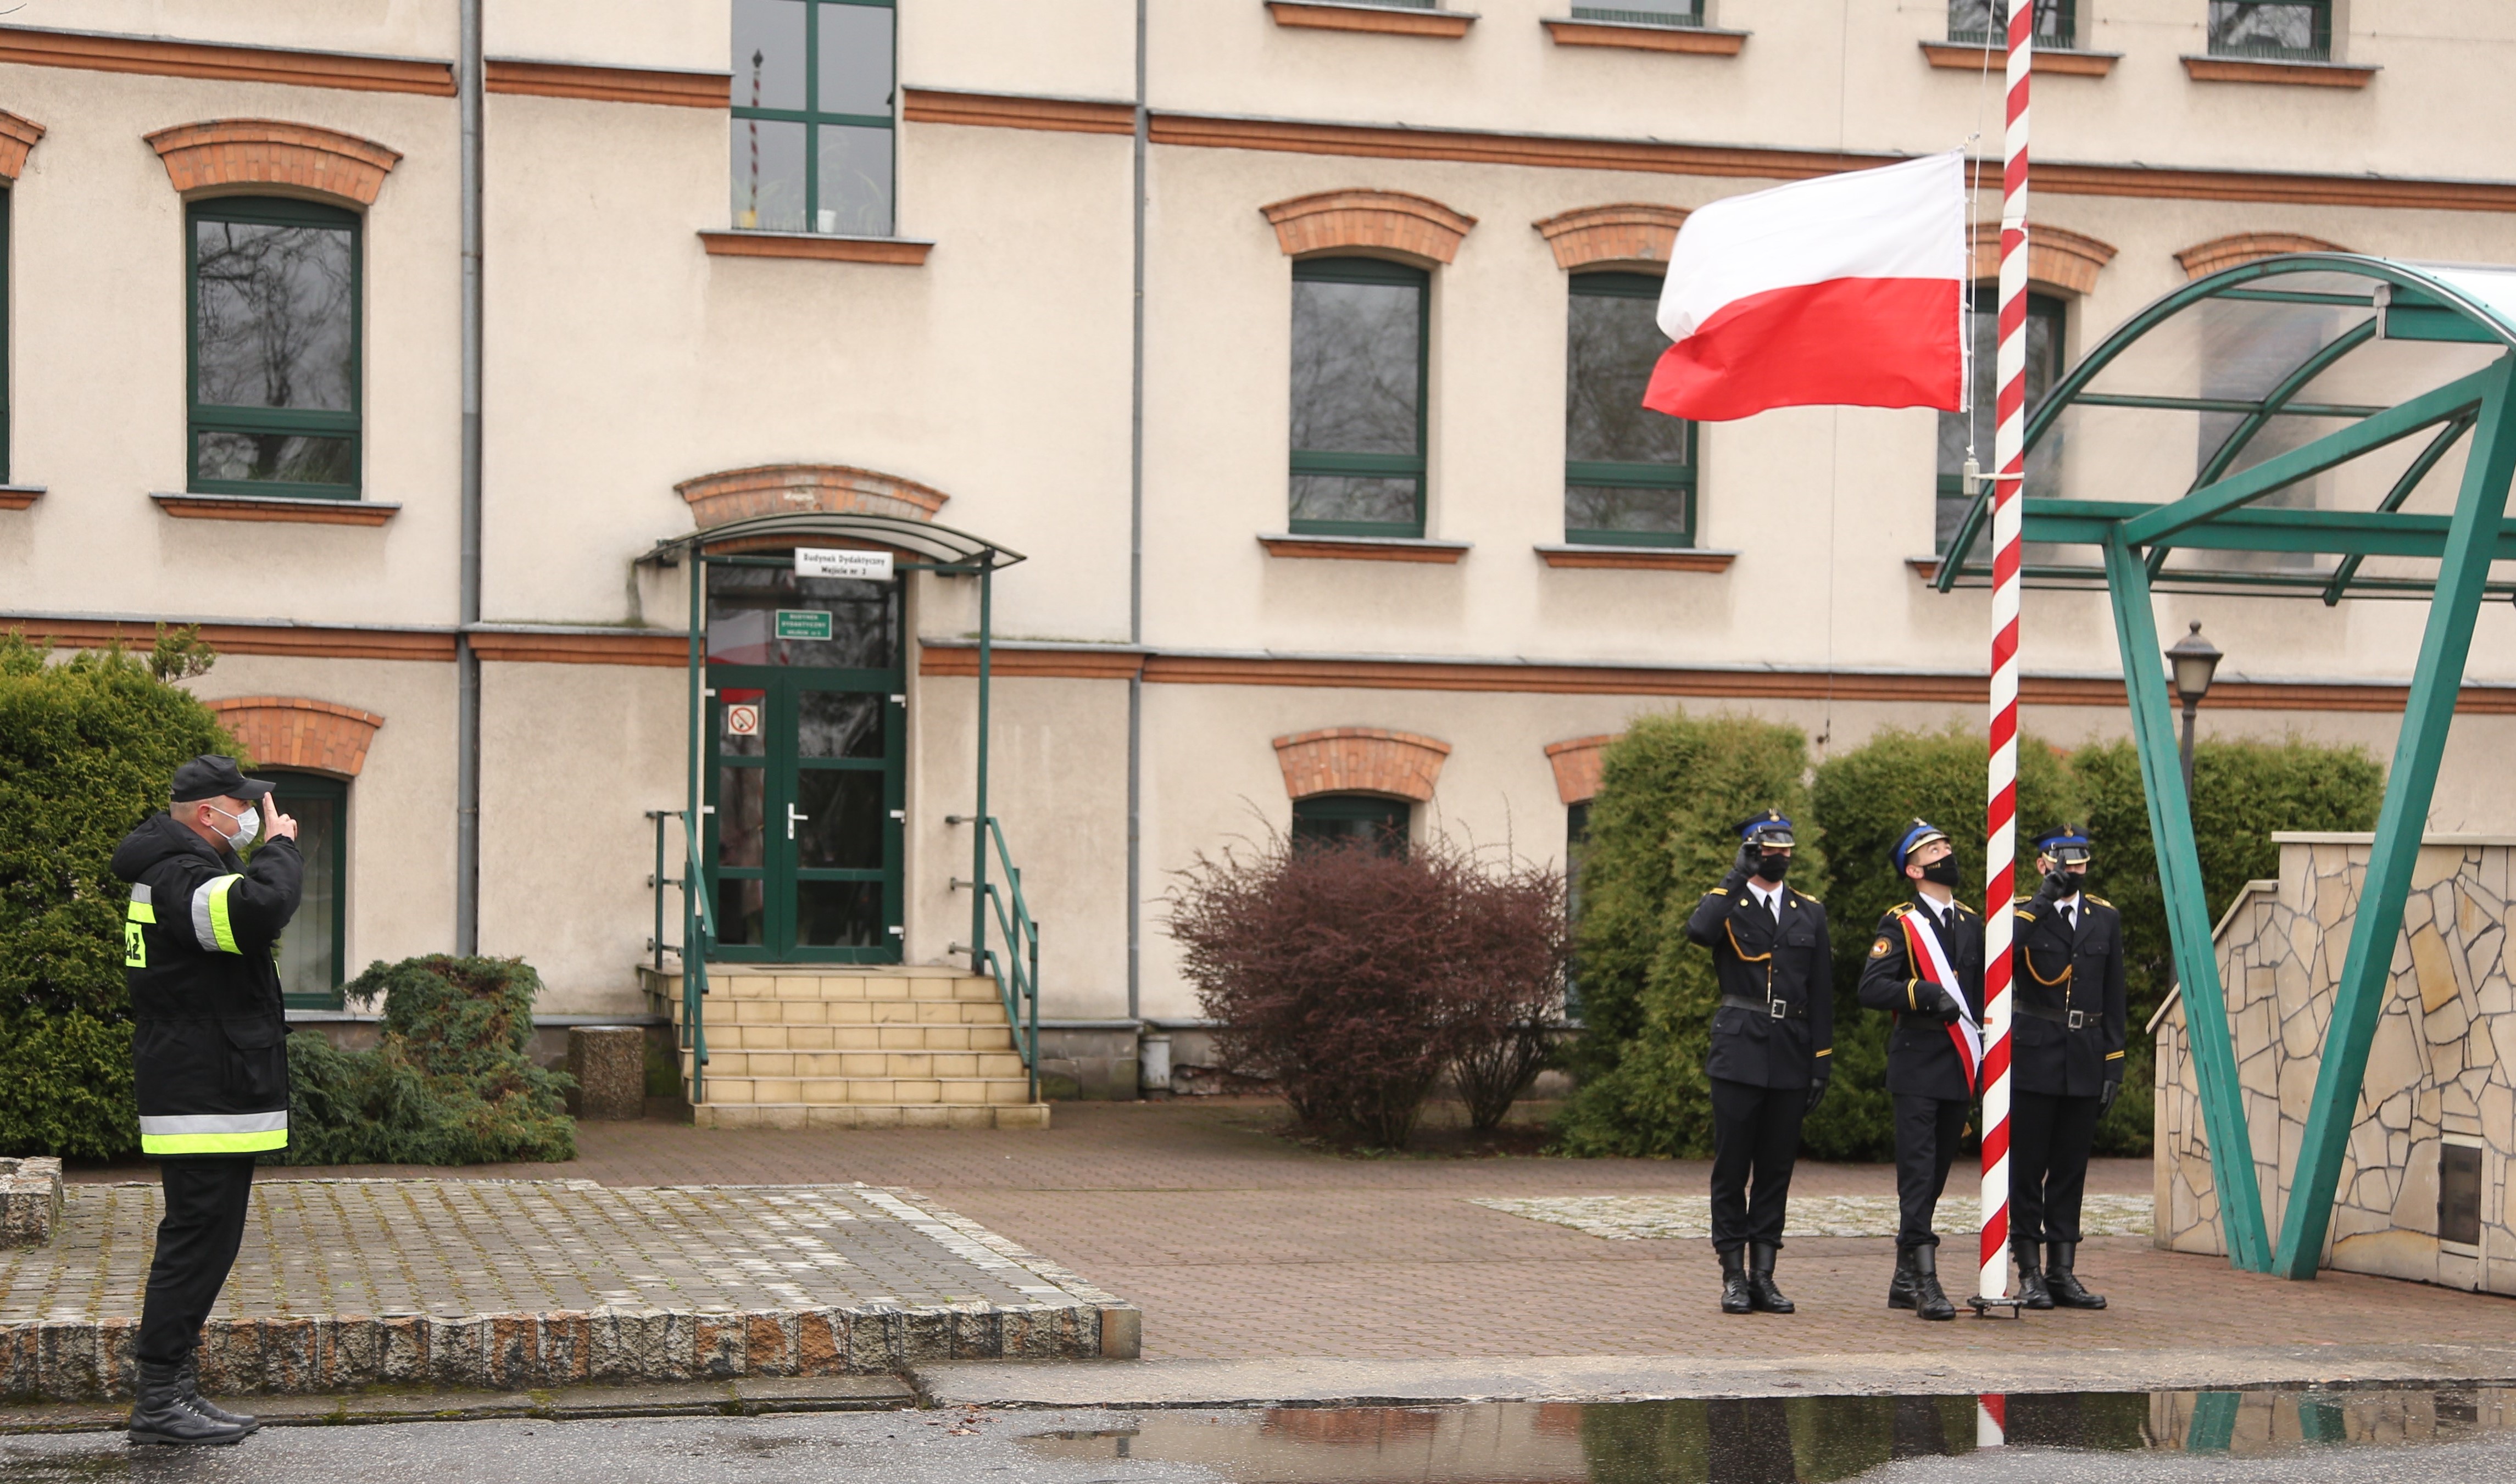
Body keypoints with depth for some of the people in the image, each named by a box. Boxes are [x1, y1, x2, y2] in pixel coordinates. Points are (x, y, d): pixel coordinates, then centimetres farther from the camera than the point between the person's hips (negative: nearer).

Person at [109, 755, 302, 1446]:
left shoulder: (175, 869, 17)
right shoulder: (182, 877, -18)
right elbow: (260, 907, -36)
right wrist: (280, 846, -21)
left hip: (205, 1094, 11)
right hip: (206, 1100, -11)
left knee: (201, 1239, 15)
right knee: (199, 1239, -9)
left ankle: (175, 1388, 20)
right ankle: (159, 1402, -6)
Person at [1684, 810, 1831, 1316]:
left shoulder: (1810, 914, 14)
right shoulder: (1727, 904, 4)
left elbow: (1821, 995, 12)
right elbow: (1698, 931, -22)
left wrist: (1822, 1062, 6)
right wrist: (1737, 877, -15)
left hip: (1791, 1060, 3)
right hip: (1739, 1055, -3)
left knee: (1776, 1169, 5)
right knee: (1732, 1168, -1)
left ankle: (1763, 1274, 10)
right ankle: (1734, 1275, 4)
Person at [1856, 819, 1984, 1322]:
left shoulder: (1973, 924, 16)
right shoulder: (1900, 924, -1)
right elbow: (1871, 988, -11)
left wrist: (1985, 1063, 12)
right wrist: (1927, 994, -22)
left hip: (1961, 1071, 6)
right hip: (1917, 1071, -6)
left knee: (1934, 1177, 9)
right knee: (1918, 1173, -11)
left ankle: (1904, 1281, 16)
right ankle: (1925, 1279, -15)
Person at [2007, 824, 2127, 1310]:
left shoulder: (2105, 918, 12)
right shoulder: (2023, 912, 1)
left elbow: (2113, 997, 12)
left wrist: (2114, 1064, 7)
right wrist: (2043, 900, -20)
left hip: (2084, 1062, 3)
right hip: (2034, 1057, -3)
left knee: (2071, 1169, 7)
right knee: (2027, 1167, 0)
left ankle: (2062, 1272, 12)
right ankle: (2029, 1273, 5)